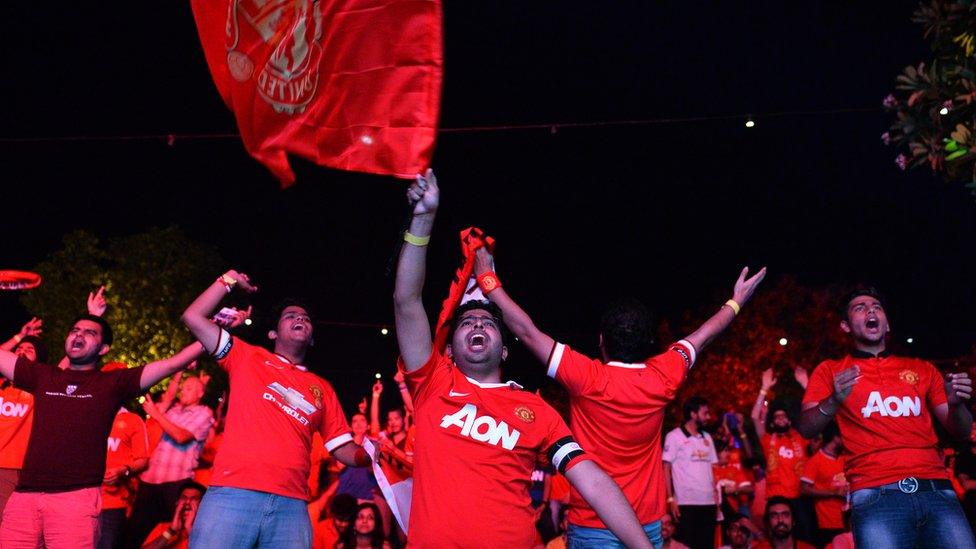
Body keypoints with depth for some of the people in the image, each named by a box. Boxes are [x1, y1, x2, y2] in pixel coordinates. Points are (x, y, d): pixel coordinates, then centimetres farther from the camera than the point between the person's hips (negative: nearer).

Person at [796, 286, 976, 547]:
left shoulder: (922, 368, 21)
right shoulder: (830, 370, 14)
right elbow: (805, 428, 2)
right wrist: (834, 401, -17)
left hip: (936, 490, 3)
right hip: (876, 494, -2)